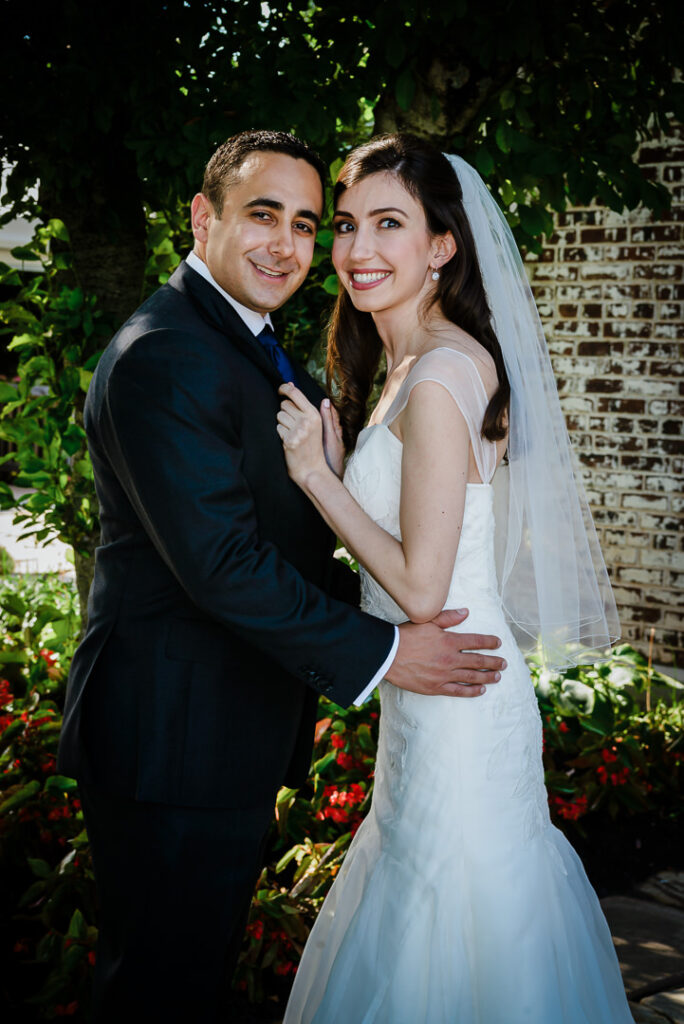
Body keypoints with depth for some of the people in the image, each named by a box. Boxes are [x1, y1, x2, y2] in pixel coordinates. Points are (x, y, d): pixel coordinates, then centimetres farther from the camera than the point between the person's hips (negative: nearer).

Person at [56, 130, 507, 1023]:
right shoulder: (162, 359, -19)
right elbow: (220, 561, -25)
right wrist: (379, 650, -19)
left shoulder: (257, 350, 15)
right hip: (175, 739, -10)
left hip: (232, 737, 10)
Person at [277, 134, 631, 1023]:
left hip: (452, 705, -10)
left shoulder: (439, 377, -21)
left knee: (440, 950, 6)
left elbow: (421, 590, -22)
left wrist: (316, 473, -16)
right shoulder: (413, 366, 10)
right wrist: (340, 453, 6)